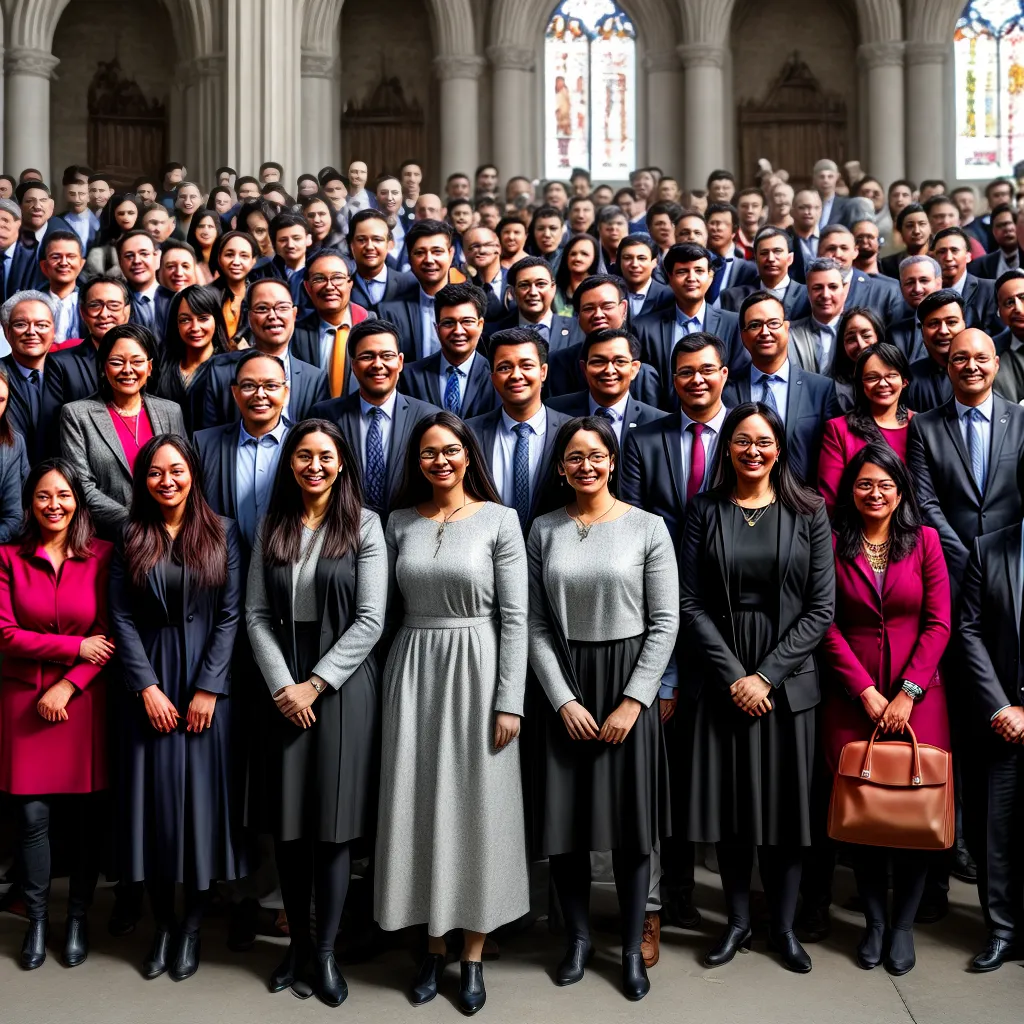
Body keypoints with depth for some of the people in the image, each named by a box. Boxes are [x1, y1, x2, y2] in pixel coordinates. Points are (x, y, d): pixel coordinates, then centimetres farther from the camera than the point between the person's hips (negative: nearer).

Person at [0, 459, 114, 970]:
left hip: (83, 700, 0)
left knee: (86, 814, 5)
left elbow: (111, 636, -2)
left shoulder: (102, 557, 0)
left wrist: (67, 686, -10)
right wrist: (76, 646, -10)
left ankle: (78, 918, 22)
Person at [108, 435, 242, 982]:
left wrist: (208, 688, -10)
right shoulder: (131, 539, 5)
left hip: (208, 684, -1)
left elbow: (230, 614, -3)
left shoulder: (221, 533, 2)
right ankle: (162, 923, 16)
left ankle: (192, 925, 15)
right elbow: (122, 617, 0)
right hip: (151, 686, 1)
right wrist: (148, 687, -10)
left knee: (202, 794, 2)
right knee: (156, 798, 4)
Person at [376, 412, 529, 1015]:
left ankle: (473, 954, 14)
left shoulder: (499, 520, -3)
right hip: (413, 671, 3)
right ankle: (434, 946, 21)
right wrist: (386, 685, 3)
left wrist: (509, 701, -11)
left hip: (476, 669, -3)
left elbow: (515, 617, -6)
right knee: (420, 805, 7)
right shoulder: (400, 522, 7)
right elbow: (387, 609, 9)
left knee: (477, 805, 2)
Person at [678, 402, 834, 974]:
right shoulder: (706, 512, 3)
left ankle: (784, 926, 19)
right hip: (721, 679, 1)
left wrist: (766, 675, -10)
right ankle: (738, 921, 21)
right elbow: (692, 604, -2)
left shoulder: (808, 513, 1)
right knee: (730, 801, 6)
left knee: (786, 802, 5)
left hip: (787, 680, 0)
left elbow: (821, 609, -3)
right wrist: (734, 676, -11)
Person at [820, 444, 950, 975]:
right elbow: (828, 626, -1)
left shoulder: (924, 541, 4)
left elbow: (938, 624, 0)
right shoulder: (833, 544, 2)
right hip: (852, 695, 0)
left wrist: (907, 692, -9)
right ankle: (874, 920, 16)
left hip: (917, 694, 0)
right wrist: (866, 691, -8)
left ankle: (904, 924, 14)